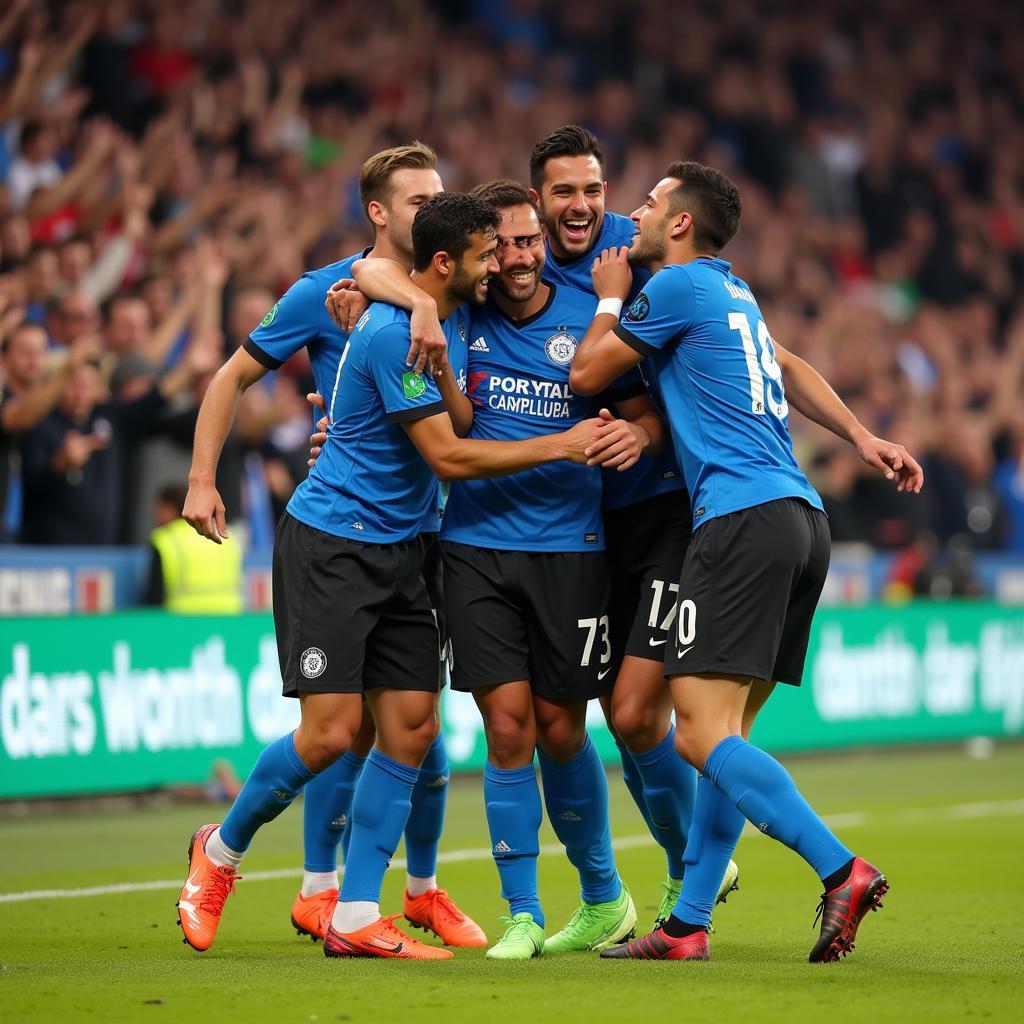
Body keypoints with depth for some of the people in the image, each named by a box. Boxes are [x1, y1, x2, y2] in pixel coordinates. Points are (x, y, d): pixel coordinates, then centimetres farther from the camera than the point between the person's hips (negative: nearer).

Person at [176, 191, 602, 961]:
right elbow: (448, 457, -19)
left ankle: (356, 919, 4)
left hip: (399, 550, 9)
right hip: (331, 544, -9)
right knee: (331, 731, -13)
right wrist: (560, 446, -15)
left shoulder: (455, 317, 8)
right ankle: (221, 850, 13)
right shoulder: (393, 333, -20)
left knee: (412, 726, 0)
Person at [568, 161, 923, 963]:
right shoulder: (732, 292, 23)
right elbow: (788, 369, 36)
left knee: (703, 732, -14)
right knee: (725, 733, 8)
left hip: (743, 519, -9)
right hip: (801, 517, 9)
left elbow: (586, 374, 4)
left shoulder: (678, 286, -2)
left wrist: (610, 300, 19)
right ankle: (688, 926, 7)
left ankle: (841, 870, -24)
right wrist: (860, 435, 32)